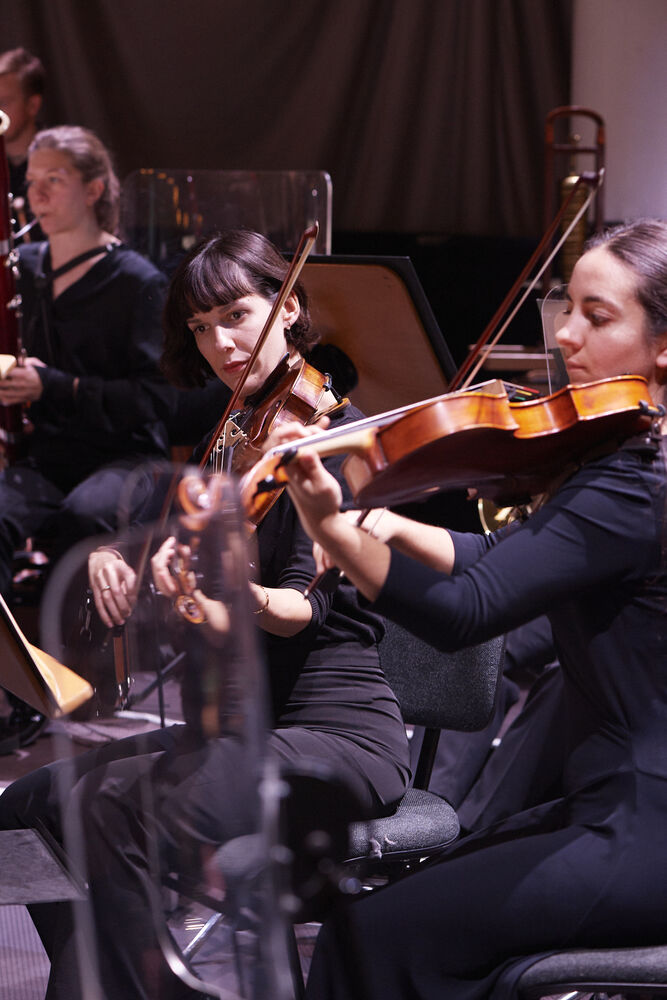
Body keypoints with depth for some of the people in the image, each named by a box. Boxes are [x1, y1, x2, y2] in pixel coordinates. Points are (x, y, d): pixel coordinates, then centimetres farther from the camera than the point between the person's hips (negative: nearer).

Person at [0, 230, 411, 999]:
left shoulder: (332, 432, -9)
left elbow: (306, 606, -20)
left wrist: (242, 596, -42)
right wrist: (111, 554, -3)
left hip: (332, 730, -8)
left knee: (124, 806, -30)